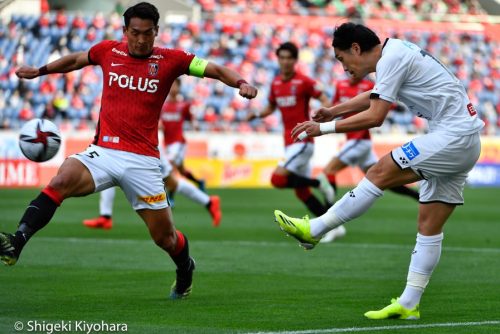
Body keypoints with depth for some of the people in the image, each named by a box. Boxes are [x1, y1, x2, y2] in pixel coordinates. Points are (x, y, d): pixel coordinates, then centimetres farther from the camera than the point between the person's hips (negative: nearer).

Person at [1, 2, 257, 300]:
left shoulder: (170, 60, 1)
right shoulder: (108, 51, 8)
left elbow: (215, 69, 1)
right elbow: (76, 60, 27)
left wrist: (240, 83, -18)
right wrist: (40, 71, 30)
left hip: (142, 161, -1)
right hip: (103, 151, 1)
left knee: (165, 237, 5)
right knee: (60, 182, -29)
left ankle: (185, 270, 38)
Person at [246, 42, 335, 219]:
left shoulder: (304, 82, -9)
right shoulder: (275, 83, 10)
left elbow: (326, 102, -9)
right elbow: (271, 108, 23)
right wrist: (257, 115, 3)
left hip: (302, 140, -7)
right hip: (289, 142, 7)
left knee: (278, 179, -22)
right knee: (302, 194, 6)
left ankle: (319, 182, -4)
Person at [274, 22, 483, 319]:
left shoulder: (391, 59, -12)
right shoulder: (396, 53, 18)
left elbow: (375, 116, -15)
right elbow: (374, 97, 37)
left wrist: (325, 128, -8)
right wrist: (333, 111, 34)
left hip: (453, 136, -10)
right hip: (466, 142, 10)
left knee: (380, 173, -11)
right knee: (430, 226, 7)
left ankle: (313, 230, -4)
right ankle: (408, 305, 7)